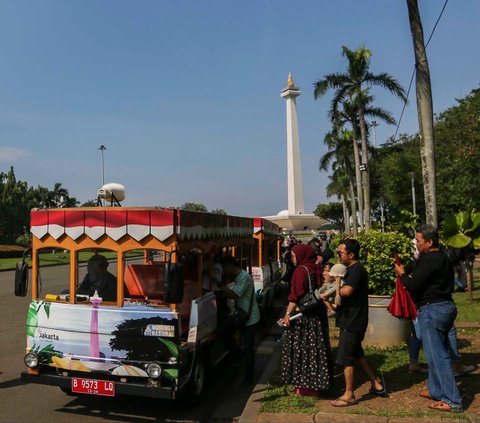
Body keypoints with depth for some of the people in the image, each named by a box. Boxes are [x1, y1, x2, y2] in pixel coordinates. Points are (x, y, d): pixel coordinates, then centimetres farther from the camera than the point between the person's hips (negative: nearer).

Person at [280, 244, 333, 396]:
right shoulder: (314, 268, 9)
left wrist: (288, 313, -21)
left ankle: (305, 385, 10)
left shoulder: (301, 270, -15)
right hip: (318, 314, 8)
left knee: (302, 348, 2)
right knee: (315, 347, 15)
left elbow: (296, 295, -21)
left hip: (304, 315, -8)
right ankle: (318, 381, 26)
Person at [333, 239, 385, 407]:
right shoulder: (351, 269, 14)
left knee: (345, 357, -1)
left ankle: (349, 395, 11)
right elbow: (343, 289, 12)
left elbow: (346, 291, -33)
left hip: (353, 321, -10)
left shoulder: (356, 270, -19)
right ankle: (377, 385, 31)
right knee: (356, 353, 21)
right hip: (351, 319, 10)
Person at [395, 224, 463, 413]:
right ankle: (437, 391, 29)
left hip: (432, 310, -10)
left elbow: (413, 285, -19)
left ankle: (452, 401, 4)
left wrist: (402, 274, -3)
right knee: (437, 352, 18)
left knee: (437, 355, -3)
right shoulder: (442, 258, 14)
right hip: (445, 306, 10)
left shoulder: (429, 260, -19)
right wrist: (406, 270, 13)